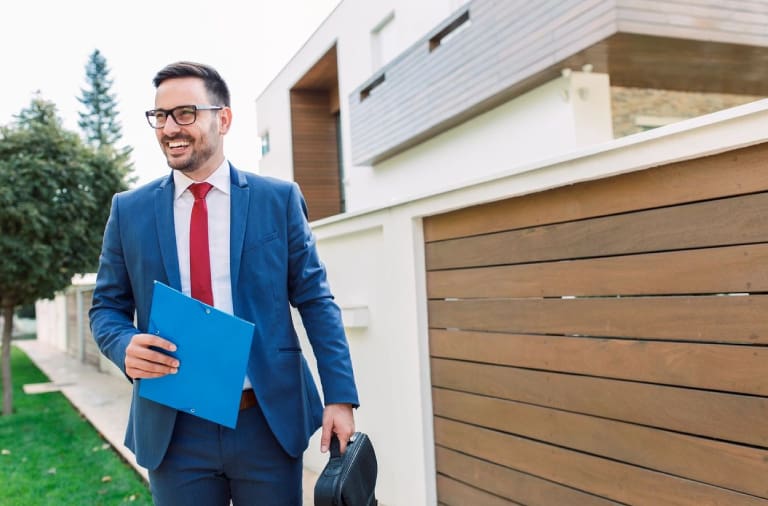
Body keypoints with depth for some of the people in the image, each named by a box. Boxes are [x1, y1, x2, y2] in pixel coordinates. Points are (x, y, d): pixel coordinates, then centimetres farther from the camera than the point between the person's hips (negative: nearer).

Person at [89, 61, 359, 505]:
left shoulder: (280, 199, -1)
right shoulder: (129, 210, 4)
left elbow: (316, 302, 0)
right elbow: (107, 307, 9)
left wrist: (341, 398, -7)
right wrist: (126, 345, -14)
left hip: (270, 422, -1)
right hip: (173, 431, 2)